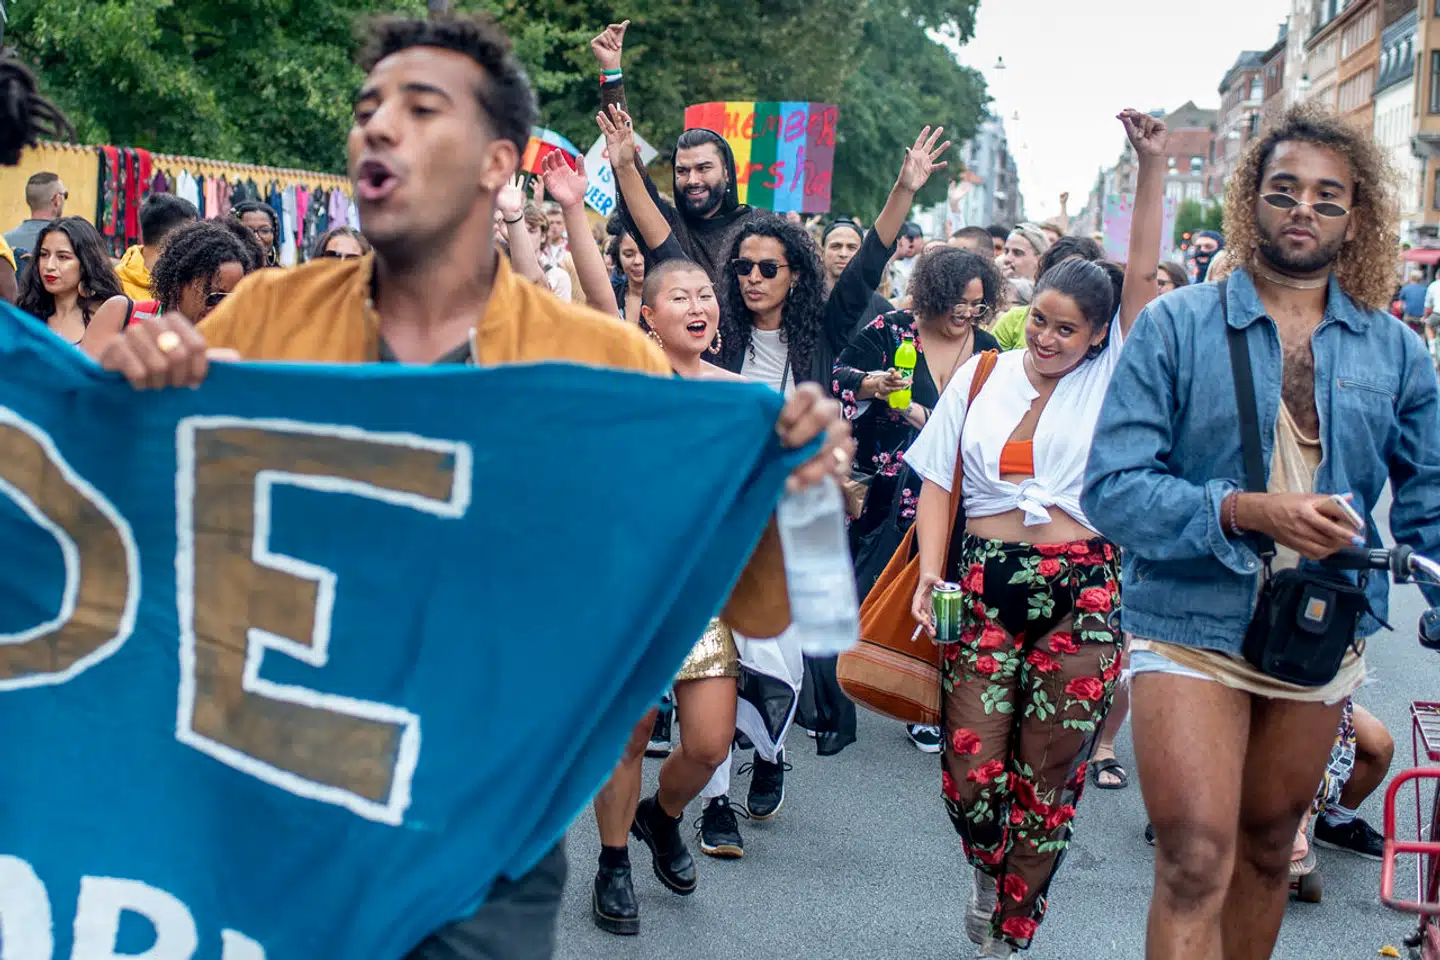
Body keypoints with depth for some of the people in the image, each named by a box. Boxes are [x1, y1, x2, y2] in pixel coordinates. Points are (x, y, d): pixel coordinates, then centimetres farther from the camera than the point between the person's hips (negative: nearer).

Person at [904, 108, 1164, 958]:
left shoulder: (1111, 375, 6)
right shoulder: (983, 376, 9)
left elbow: (1145, 273, -3)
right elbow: (938, 481, 9)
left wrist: (1153, 165, -10)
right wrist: (930, 573, -4)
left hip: (1081, 592, -1)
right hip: (985, 583, 1)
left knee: (1048, 780, 5)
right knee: (971, 772, -4)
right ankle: (991, 868, 30)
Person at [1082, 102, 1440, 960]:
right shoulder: (1175, 327, -6)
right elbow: (1113, 486, -13)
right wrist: (1246, 512, -25)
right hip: (1192, 627, -4)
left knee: (1268, 850, 19)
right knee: (1194, 865, -11)